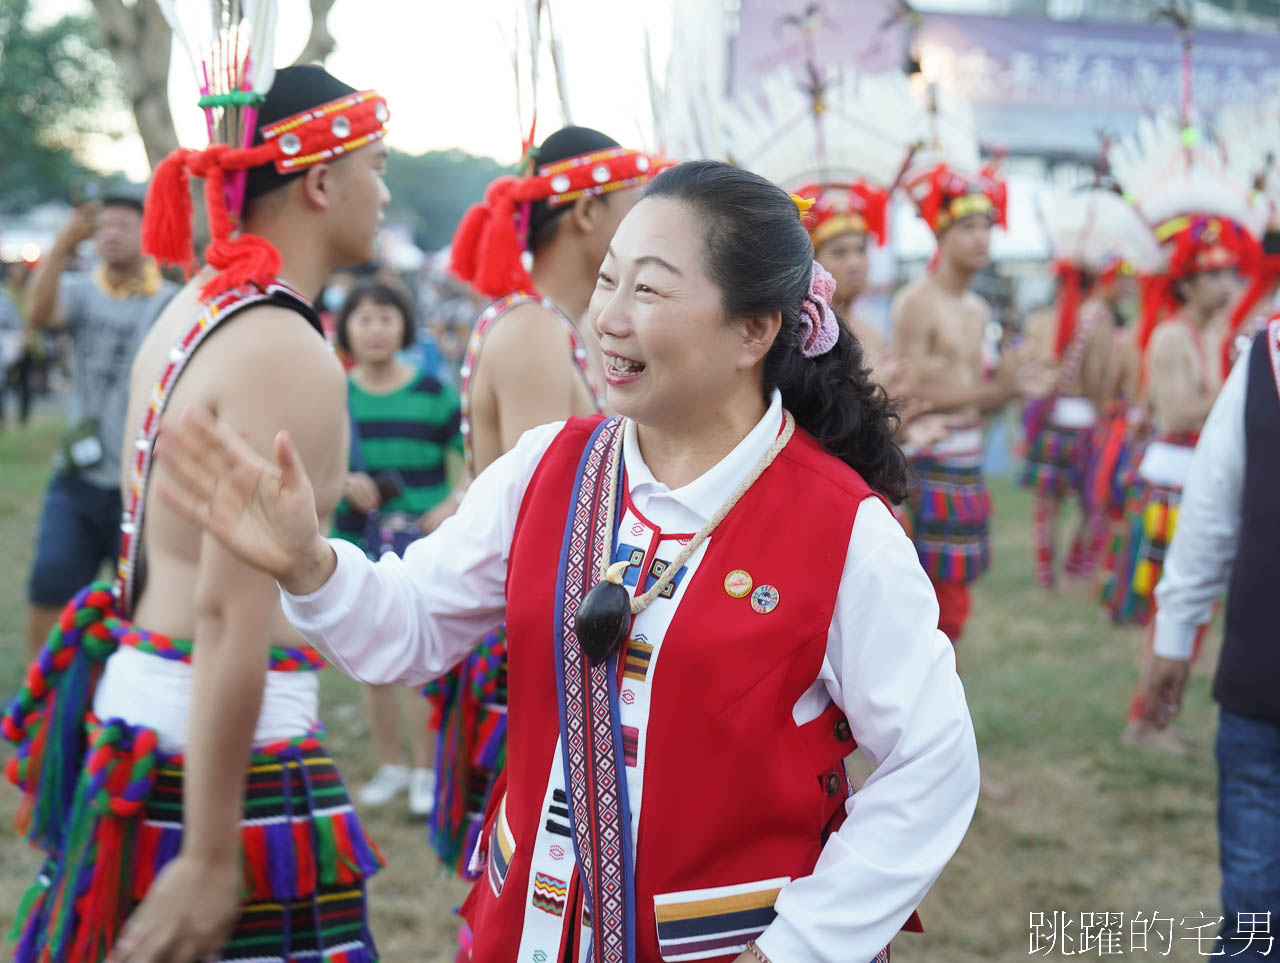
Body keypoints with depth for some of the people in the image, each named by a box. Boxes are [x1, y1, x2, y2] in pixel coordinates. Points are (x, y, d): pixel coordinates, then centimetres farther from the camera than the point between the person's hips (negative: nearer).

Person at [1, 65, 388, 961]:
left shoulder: (185, 313, 10)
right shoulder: (290, 355, -18)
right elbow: (232, 611, -23)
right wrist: (212, 858, -22)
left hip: (132, 697, 9)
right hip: (227, 744, -9)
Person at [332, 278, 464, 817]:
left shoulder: (433, 393, -2)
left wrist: (452, 505, -16)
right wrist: (344, 483, -11)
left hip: (423, 545, -3)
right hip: (358, 544, 3)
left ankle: (427, 773, 9)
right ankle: (390, 767, 24)